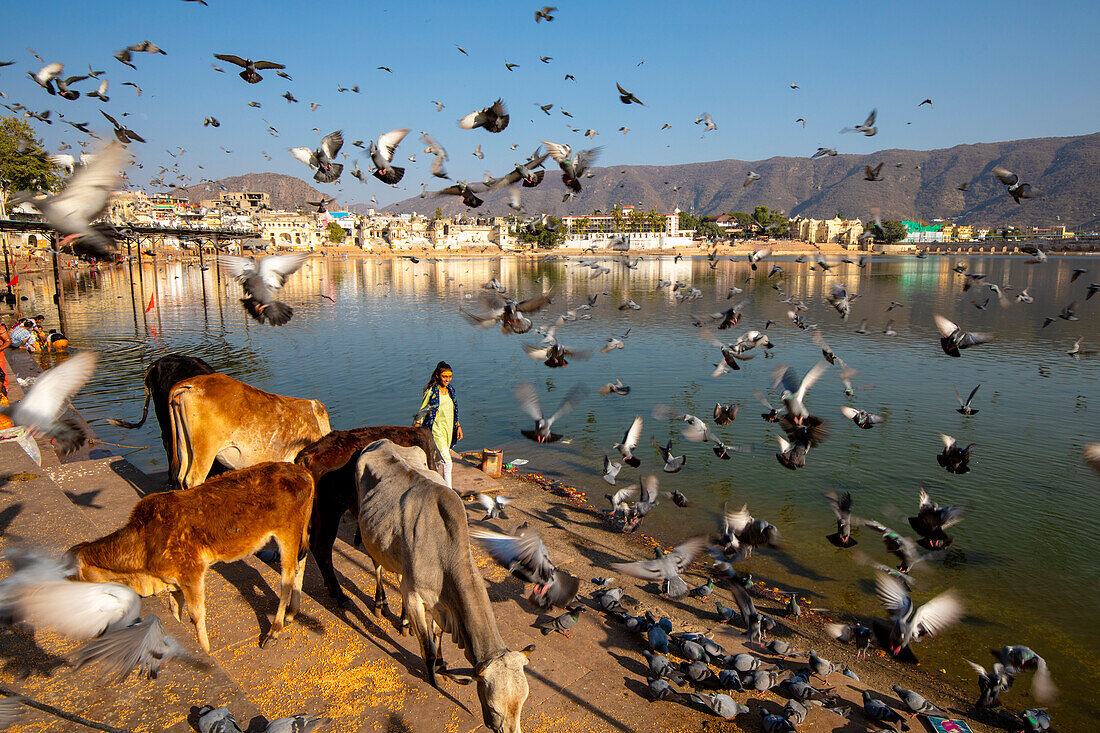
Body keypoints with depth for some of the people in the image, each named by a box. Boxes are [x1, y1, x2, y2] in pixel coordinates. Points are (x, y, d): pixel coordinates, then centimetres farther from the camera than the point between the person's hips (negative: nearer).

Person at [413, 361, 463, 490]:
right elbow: (421, 411, -6)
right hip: (437, 429, -6)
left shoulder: (450, 390, 8)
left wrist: (458, 426, 15)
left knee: (440, 461, 15)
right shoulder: (431, 392, -11)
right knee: (447, 461, -14)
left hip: (449, 429, 7)